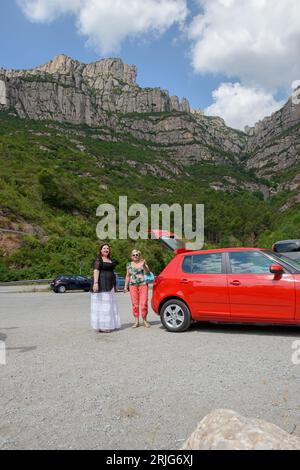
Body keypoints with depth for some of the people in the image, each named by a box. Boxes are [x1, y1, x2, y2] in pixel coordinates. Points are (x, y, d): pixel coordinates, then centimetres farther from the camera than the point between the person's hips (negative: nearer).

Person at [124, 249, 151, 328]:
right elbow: (127, 276, 18)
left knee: (144, 303, -7)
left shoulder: (143, 263, 8)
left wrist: (144, 266, -19)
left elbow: (147, 272, -3)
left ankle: (144, 320, 5)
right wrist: (126, 286, 12)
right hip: (133, 285, 2)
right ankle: (136, 321, 6)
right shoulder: (129, 264, 15)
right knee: (135, 304, -3)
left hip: (143, 284, -2)